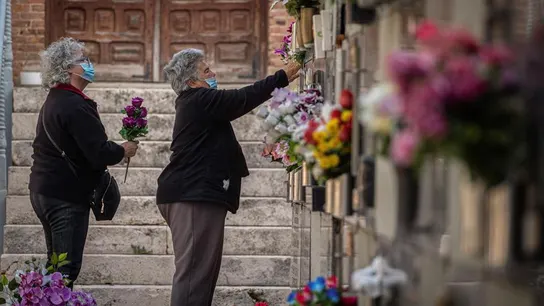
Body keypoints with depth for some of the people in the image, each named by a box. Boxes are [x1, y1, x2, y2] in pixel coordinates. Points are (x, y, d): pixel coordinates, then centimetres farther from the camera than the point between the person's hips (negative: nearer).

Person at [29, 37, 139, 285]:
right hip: (66, 196, -10)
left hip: (44, 191, 10)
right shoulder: (75, 105, -19)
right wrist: (123, 151, -5)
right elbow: (99, 153, -24)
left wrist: (107, 155, 13)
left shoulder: (54, 101, 13)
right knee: (67, 268, -8)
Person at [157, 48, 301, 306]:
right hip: (194, 197, -11)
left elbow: (237, 101, 24)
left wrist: (279, 82, 21)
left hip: (194, 196, 11)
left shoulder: (195, 102, 22)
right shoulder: (200, 100, -11)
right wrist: (282, 77, -2)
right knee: (194, 272, -14)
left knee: (201, 271, 13)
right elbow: (243, 99, -12)